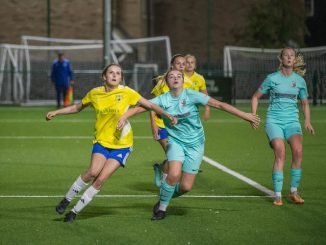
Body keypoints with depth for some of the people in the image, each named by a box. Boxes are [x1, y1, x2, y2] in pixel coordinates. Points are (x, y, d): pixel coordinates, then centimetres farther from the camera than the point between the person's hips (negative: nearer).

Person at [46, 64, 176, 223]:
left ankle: (75, 211, 3)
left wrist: (168, 116, -13)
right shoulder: (94, 94, 1)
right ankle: (67, 199, -3)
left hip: (122, 145, -1)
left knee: (101, 179, -12)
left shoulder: (127, 93, -8)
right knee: (93, 171, -24)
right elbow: (77, 108, 17)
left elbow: (150, 105, -3)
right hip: (102, 141, 1)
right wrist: (55, 113, 13)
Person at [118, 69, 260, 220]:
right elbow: (140, 107, -12)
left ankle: (165, 198, 29)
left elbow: (220, 105, -12)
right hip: (175, 141, 0)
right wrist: (124, 117, -32)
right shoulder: (163, 100, -6)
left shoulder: (191, 95, -11)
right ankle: (162, 208, -2)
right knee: (174, 175, -26)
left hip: (195, 144, 0)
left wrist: (244, 115, -15)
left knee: (186, 186, -4)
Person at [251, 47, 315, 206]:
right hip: (274, 121, -2)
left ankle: (294, 191, -8)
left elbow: (305, 103, 20)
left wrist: (307, 120, 4)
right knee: (280, 153, -21)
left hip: (292, 121, 2)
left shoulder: (299, 80, 9)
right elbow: (256, 97, 11)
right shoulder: (272, 78, 2)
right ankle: (277, 195, -15)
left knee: (298, 151, -22)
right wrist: (253, 115, -1)